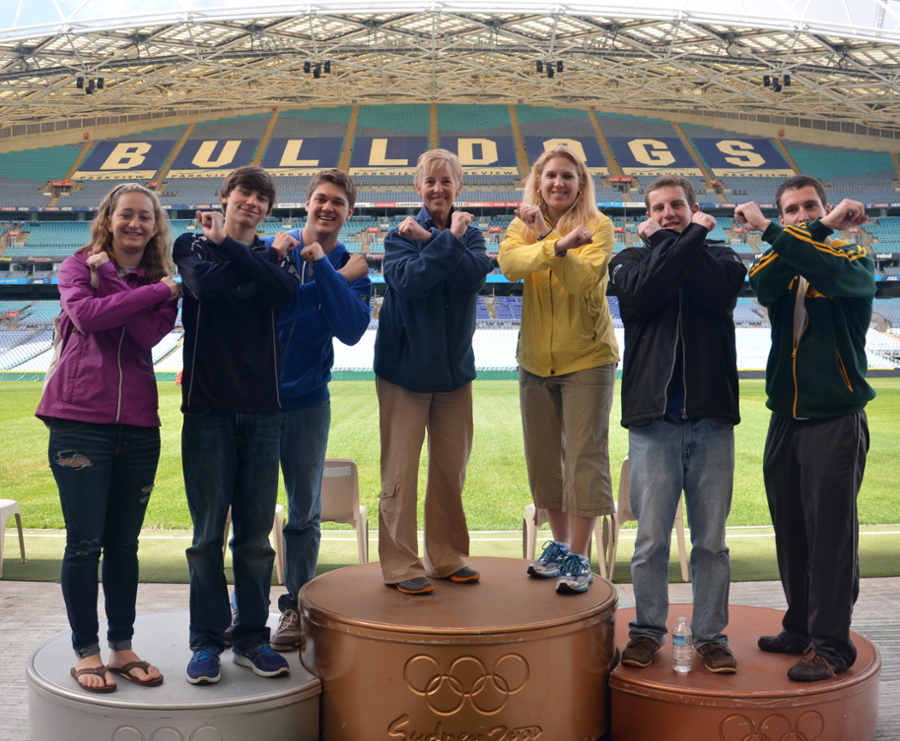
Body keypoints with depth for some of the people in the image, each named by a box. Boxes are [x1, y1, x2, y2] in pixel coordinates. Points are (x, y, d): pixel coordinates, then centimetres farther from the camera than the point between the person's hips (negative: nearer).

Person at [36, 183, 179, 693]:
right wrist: (156, 291, -12)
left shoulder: (162, 282, 10)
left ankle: (122, 647, 22)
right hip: (80, 422, -3)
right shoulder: (77, 266, 4)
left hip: (138, 426, 3)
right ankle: (86, 652, 15)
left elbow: (150, 333, -8)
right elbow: (87, 314, -16)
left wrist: (110, 278, -10)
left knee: (124, 544, 10)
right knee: (85, 543, 2)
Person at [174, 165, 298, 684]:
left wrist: (228, 245, -11)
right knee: (209, 534, 2)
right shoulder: (192, 246, 7)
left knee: (256, 535, 6)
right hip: (208, 408, -2)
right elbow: (204, 285, -16)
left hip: (262, 409, 2)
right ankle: (207, 642, 13)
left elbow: (286, 290, -13)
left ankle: (253, 637, 17)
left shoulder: (272, 256, 12)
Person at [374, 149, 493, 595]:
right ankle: (401, 565, 7)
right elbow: (409, 279, -21)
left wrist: (430, 239, -18)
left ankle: (447, 557, 22)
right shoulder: (399, 236, -3)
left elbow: (475, 274, -15)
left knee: (451, 467, 9)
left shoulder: (469, 235, 5)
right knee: (400, 469, -2)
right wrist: (448, 240, -18)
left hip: (454, 367, 3)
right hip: (405, 367, -3)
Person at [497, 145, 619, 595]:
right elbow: (509, 263, -18)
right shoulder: (524, 224, 4)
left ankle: (579, 557, 2)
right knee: (543, 457, 12)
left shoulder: (598, 227, -7)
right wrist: (559, 243, -32)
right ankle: (560, 544, 27)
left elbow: (583, 279, -22)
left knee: (584, 456, -5)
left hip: (587, 359, -4)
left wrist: (545, 237, -26)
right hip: (535, 360, 5)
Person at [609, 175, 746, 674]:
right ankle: (647, 630, 17)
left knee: (711, 540, 6)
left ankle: (710, 634, 18)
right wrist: (685, 241, -2)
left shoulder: (720, 257, 13)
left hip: (712, 417, 1)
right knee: (651, 538, 2)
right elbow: (642, 294, -10)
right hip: (653, 416, -1)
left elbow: (720, 291, -10)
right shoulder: (631, 259, 12)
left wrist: (682, 239, -3)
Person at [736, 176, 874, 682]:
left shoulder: (856, 259, 1)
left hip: (836, 419, -5)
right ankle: (801, 629, 23)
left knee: (831, 535, -4)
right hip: (786, 418, 5)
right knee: (792, 534, 10)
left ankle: (831, 645, 3)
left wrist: (768, 230, -22)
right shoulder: (784, 264, 12)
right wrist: (823, 230, -18)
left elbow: (833, 272, -24)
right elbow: (763, 284, -13)